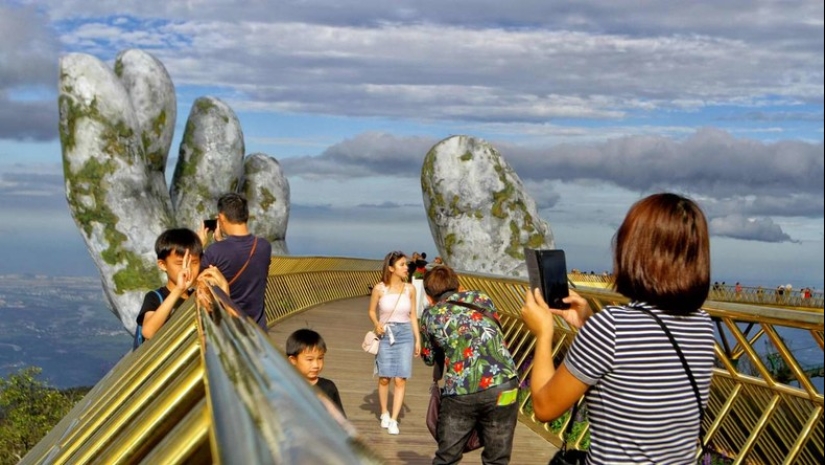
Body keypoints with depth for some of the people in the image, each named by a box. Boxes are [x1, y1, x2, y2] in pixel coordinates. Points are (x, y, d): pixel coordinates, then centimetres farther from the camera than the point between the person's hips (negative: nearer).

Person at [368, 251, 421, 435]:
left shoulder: (410, 289, 0)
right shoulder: (379, 288, -7)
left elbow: (413, 315, 8)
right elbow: (372, 311, 5)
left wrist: (418, 339, 7)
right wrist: (377, 324, -15)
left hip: (405, 334, 1)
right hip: (386, 335, -1)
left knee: (400, 380, -4)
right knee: (384, 378, 5)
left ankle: (394, 420, 2)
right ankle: (384, 414, 27)